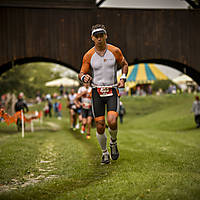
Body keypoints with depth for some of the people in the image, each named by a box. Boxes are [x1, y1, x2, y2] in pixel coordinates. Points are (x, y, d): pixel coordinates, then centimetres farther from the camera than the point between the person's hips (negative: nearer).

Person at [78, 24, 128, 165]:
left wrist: (123, 78, 0)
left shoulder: (115, 51, -1)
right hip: (97, 92, 1)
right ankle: (105, 153, 22)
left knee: (112, 121, -19)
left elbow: (124, 64, 16)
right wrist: (84, 77, -17)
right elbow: (81, 73, 6)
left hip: (112, 91, -1)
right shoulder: (88, 55, -1)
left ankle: (113, 143, 13)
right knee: (100, 127, -1)